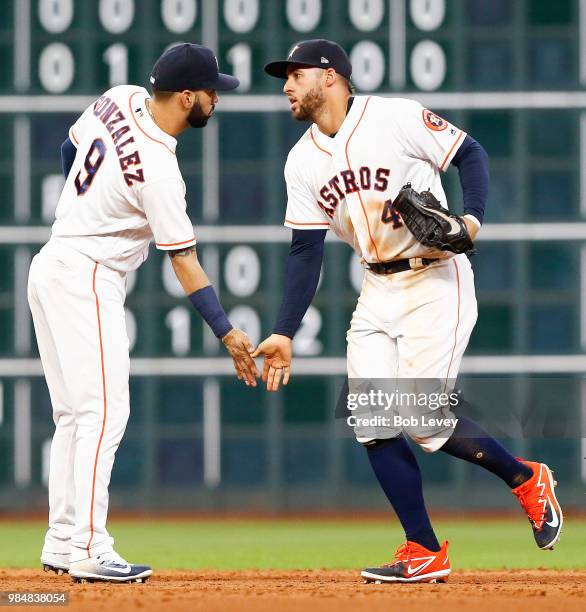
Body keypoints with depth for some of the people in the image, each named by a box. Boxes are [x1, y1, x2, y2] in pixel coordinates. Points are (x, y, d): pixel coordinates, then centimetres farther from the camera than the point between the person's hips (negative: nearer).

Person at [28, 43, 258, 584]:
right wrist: (227, 333, -18)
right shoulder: (157, 169, -22)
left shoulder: (120, 99, 1)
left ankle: (61, 544, 13)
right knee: (104, 411, -11)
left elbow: (71, 148, 19)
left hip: (51, 267, 10)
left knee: (74, 415, 12)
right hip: (87, 278, -10)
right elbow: (183, 260, -20)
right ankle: (89, 552, -15)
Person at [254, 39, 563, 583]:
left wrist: (472, 218, -21)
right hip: (377, 290, 7)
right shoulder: (303, 161, 6)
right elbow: (305, 252, 7)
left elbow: (469, 154, -4)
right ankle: (425, 553, 3)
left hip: (437, 282, -6)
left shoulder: (397, 118, -12)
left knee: (424, 420, -14)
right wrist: (284, 333, 1)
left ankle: (527, 481, 11)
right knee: (372, 421, -5)